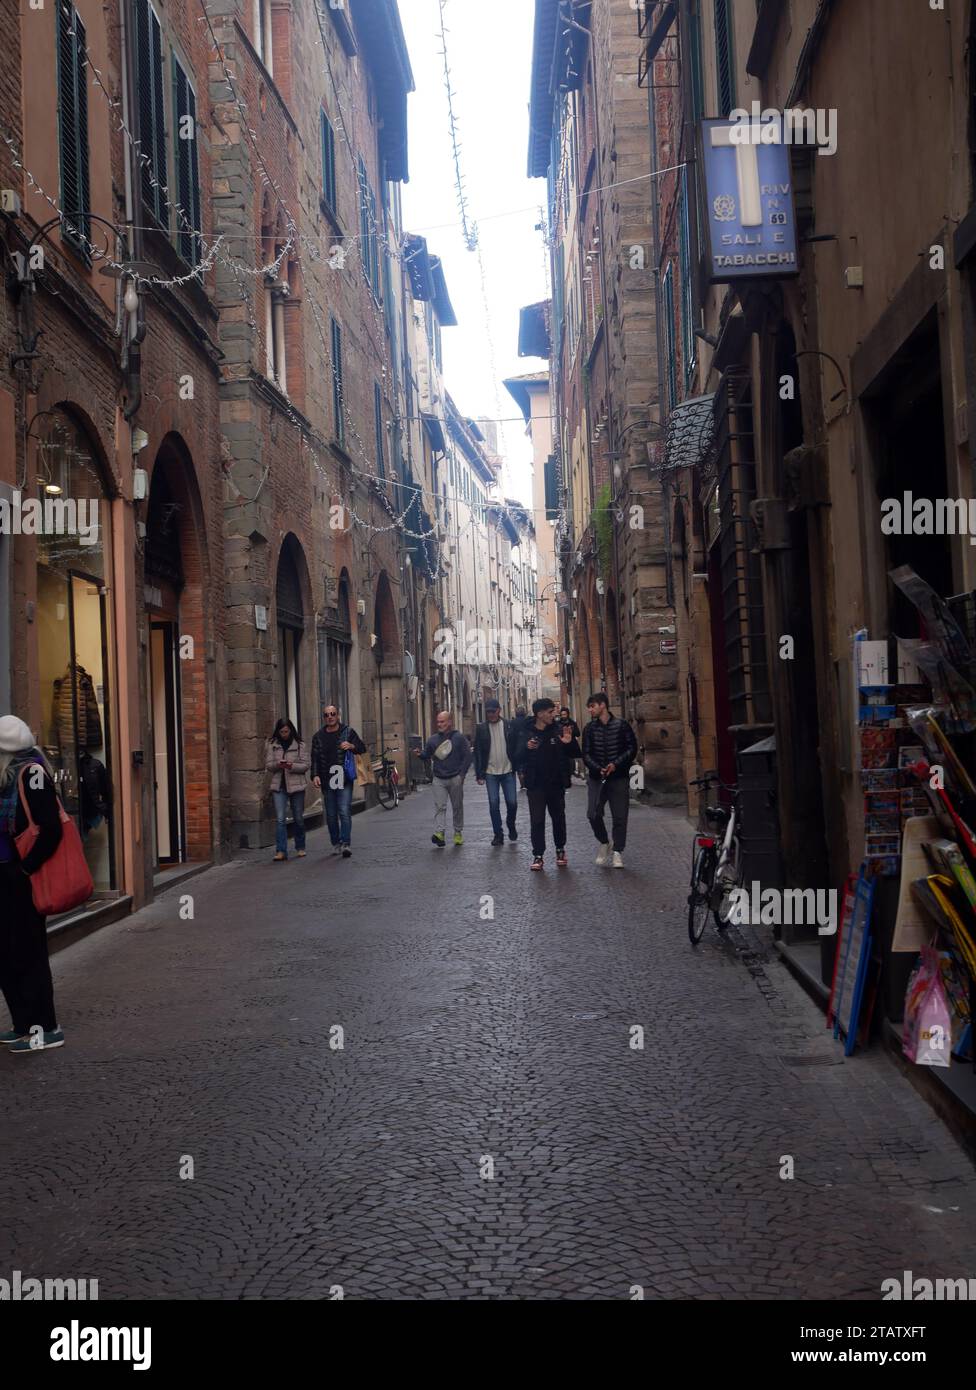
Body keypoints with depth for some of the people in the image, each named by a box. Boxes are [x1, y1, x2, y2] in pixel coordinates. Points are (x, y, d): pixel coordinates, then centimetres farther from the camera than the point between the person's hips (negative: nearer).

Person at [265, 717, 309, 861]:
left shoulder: (299, 745, -1)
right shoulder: (272, 745, 5)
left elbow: (305, 765, -2)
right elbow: (268, 764, 5)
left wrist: (292, 766, -19)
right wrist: (277, 765, -16)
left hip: (296, 785, -1)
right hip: (279, 786, 1)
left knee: (299, 819, 9)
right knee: (281, 819, -7)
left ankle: (300, 848, 25)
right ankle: (281, 851, -8)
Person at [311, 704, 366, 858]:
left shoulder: (348, 732, 5)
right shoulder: (318, 737, 11)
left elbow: (362, 748, 9)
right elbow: (315, 759, 9)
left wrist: (352, 746, -13)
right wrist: (315, 775, -6)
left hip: (344, 780, -3)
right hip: (327, 782, 3)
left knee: (344, 812, -12)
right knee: (331, 815, 7)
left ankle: (346, 844, -14)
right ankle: (336, 844, 17)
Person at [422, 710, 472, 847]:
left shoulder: (459, 737, -2)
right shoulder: (433, 739, 6)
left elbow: (467, 756, -2)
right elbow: (426, 756, 12)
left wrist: (461, 775, -8)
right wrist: (420, 755, -12)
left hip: (455, 778, -1)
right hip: (439, 779, 1)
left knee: (457, 806, 10)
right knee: (439, 806, -10)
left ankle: (458, 833, 22)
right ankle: (439, 833, -19)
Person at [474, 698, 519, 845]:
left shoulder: (511, 725, 0)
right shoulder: (481, 729, 1)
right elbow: (477, 752, 1)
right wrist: (479, 775, -3)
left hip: (508, 771, 0)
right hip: (490, 772, 0)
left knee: (512, 803, 1)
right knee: (493, 804, 0)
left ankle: (511, 825, 28)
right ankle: (498, 834, 9)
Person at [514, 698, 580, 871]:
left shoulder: (558, 731, 0)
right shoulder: (526, 733, -3)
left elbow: (575, 754, 3)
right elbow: (517, 759, -8)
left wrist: (570, 743, -18)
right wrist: (526, 748, -27)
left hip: (556, 784, 2)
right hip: (535, 785, -2)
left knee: (559, 818, 12)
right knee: (537, 821, -1)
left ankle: (560, 850, 29)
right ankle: (538, 855, 5)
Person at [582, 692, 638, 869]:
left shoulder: (621, 725, 0)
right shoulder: (589, 728, 6)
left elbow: (632, 748, -3)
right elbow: (586, 754, 2)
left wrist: (616, 764, -15)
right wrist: (598, 768, -16)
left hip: (619, 777, -2)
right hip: (596, 778, 2)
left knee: (620, 817, -1)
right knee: (593, 814, -9)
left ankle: (617, 851, 9)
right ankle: (604, 842, 15)